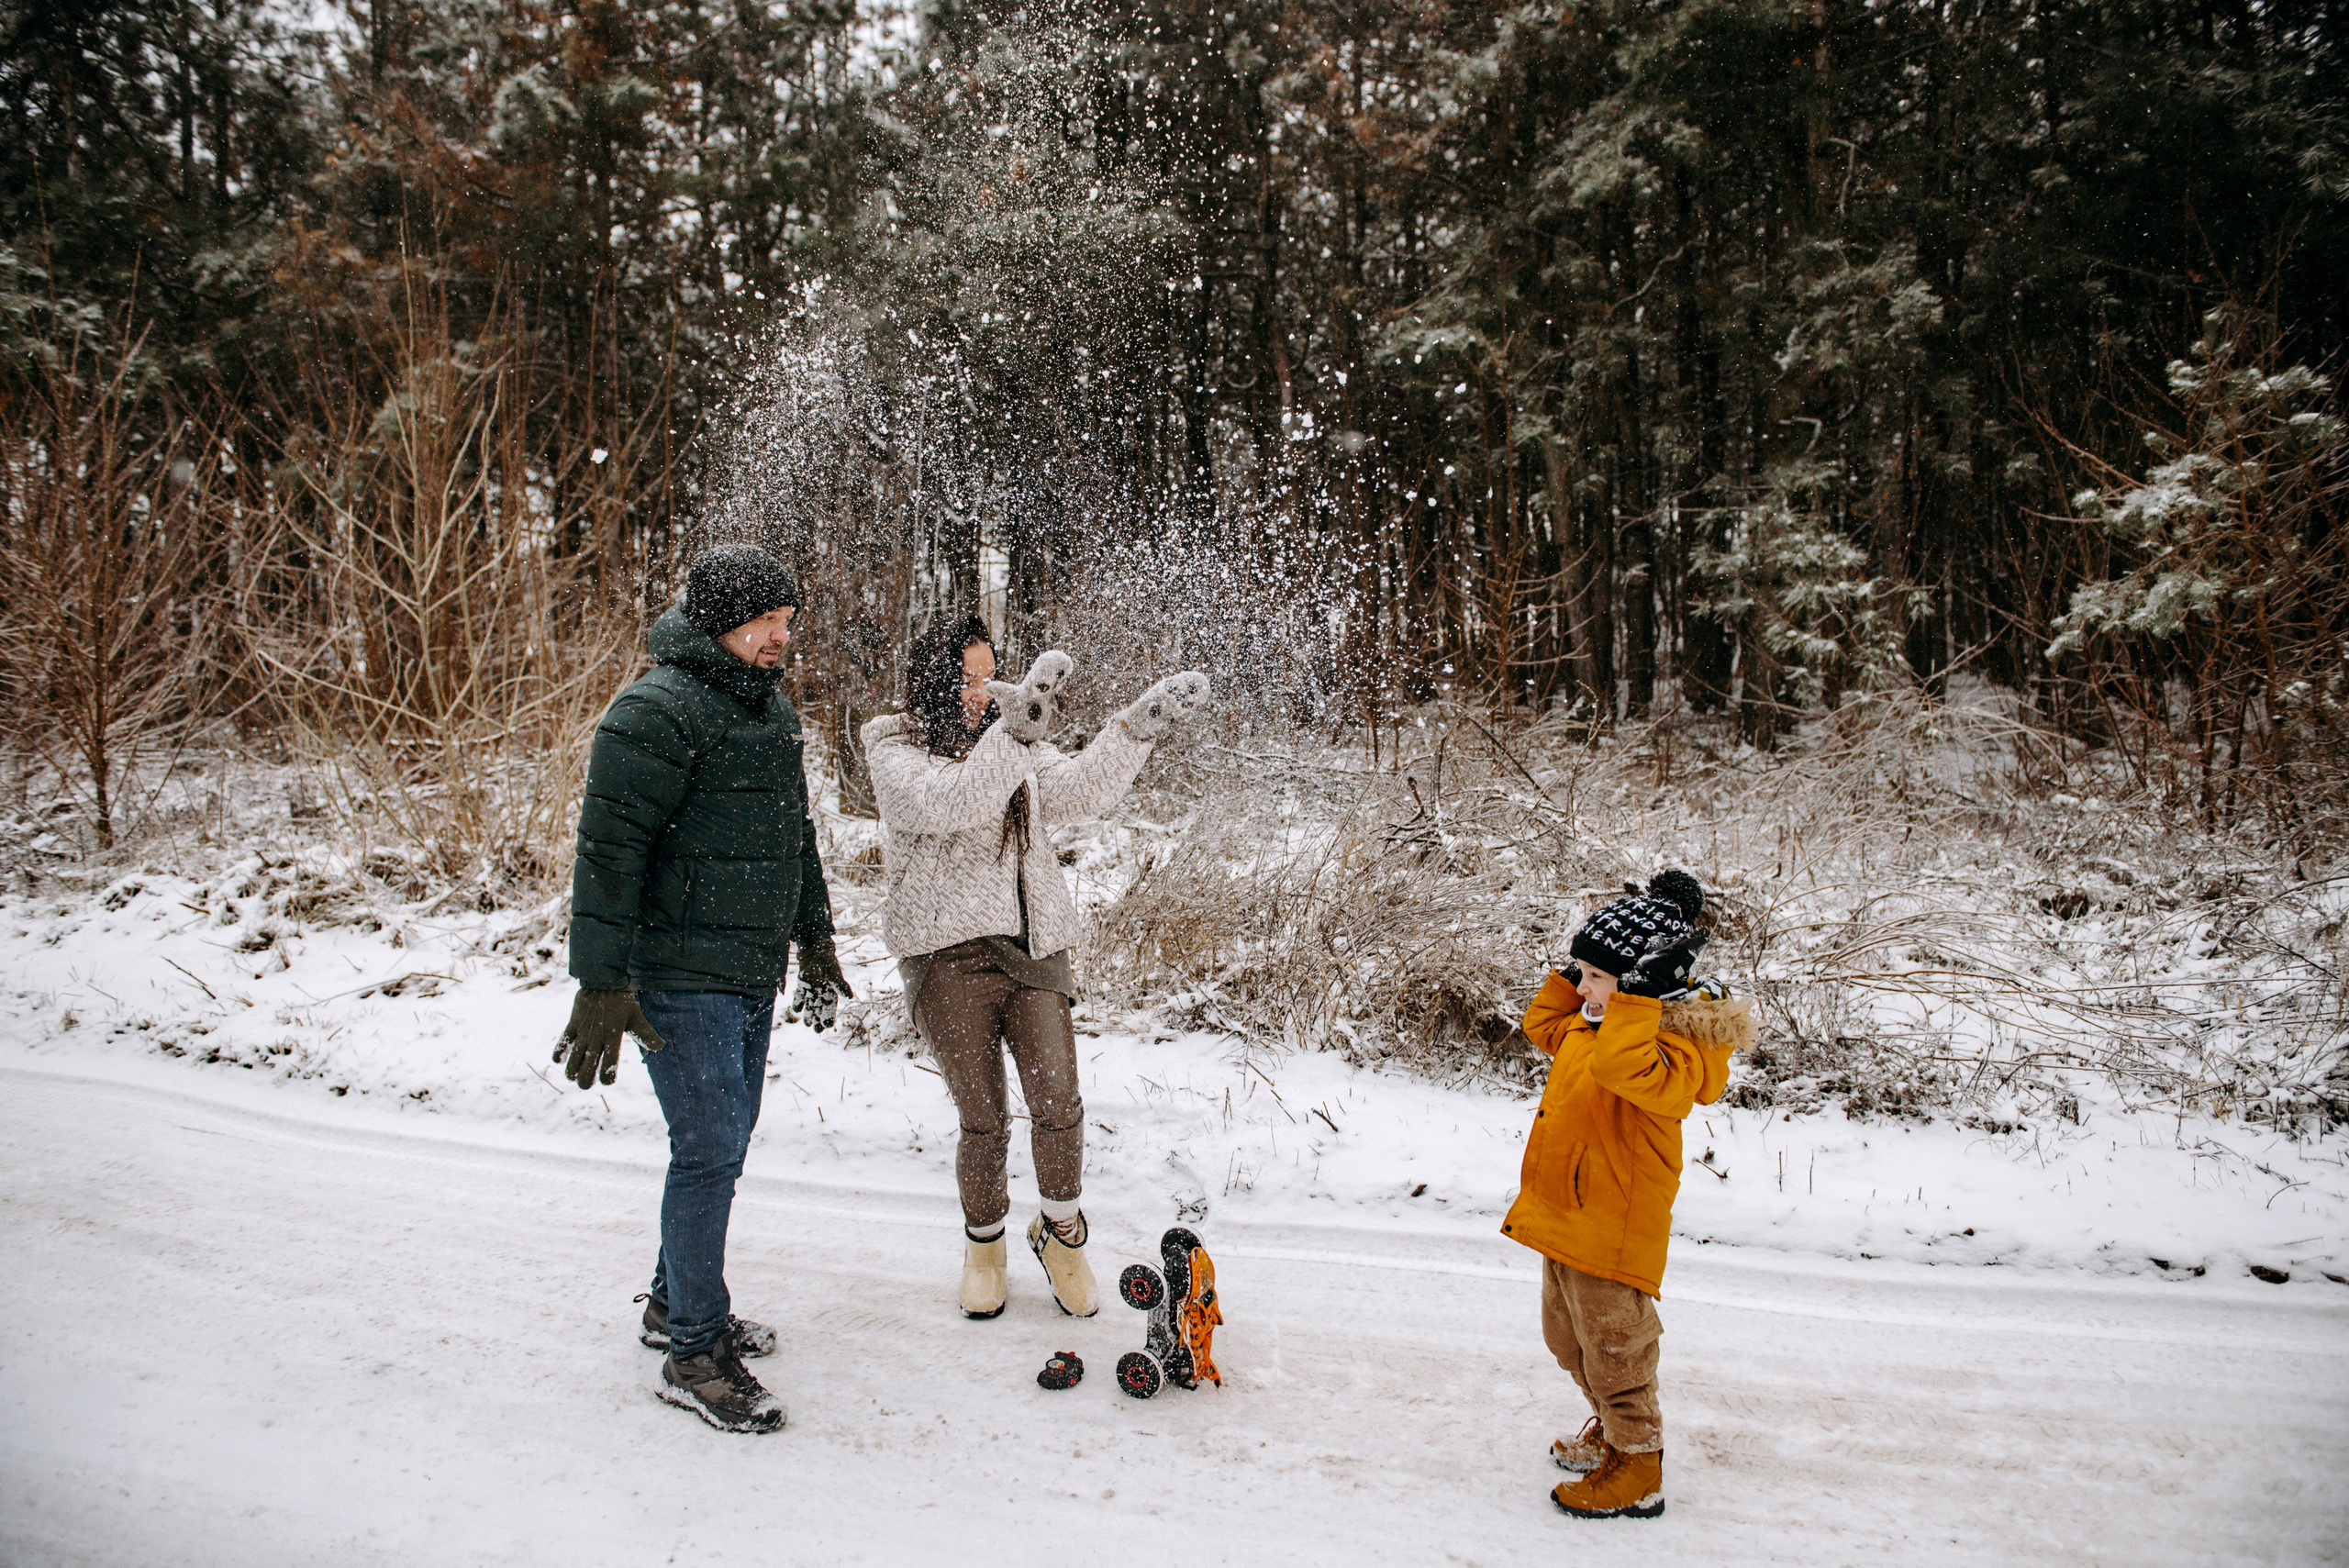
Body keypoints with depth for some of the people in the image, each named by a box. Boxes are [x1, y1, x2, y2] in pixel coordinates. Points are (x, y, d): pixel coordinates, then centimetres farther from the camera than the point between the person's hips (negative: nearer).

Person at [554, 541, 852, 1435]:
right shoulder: (657, 712, -15)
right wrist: (602, 985, -21)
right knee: (710, 1149, -6)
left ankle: (675, 1303, 34)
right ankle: (694, 1353, 7)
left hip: (755, 974, 9)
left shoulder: (772, 708, 14)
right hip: (681, 978, -9)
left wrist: (814, 940, 26)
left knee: (725, 1141, 17)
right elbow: (608, 850, -19)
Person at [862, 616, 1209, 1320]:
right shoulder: (895, 751, 0)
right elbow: (948, 804, -21)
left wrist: (1139, 724, -13)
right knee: (983, 1121, 3)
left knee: (1058, 1106, -5)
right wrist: (1017, 726, -32)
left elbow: (1079, 791, -1)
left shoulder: (1014, 745, 15)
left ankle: (1061, 1234, 21)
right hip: (949, 957, -3)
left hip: (1032, 950, 3)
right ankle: (984, 1245, 30)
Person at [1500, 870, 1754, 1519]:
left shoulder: (1682, 1039, -23)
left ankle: (1637, 1472, 24)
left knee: (1614, 1351, 6)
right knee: (1570, 1340, 25)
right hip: (1563, 1214, 10)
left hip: (1612, 1227, -10)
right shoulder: (1597, 1022, 6)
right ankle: (1611, 1431, 45)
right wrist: (1574, 970, 12)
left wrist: (1636, 996, -41)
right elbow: (1543, 1026, 24)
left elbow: (1628, 1070, -43)